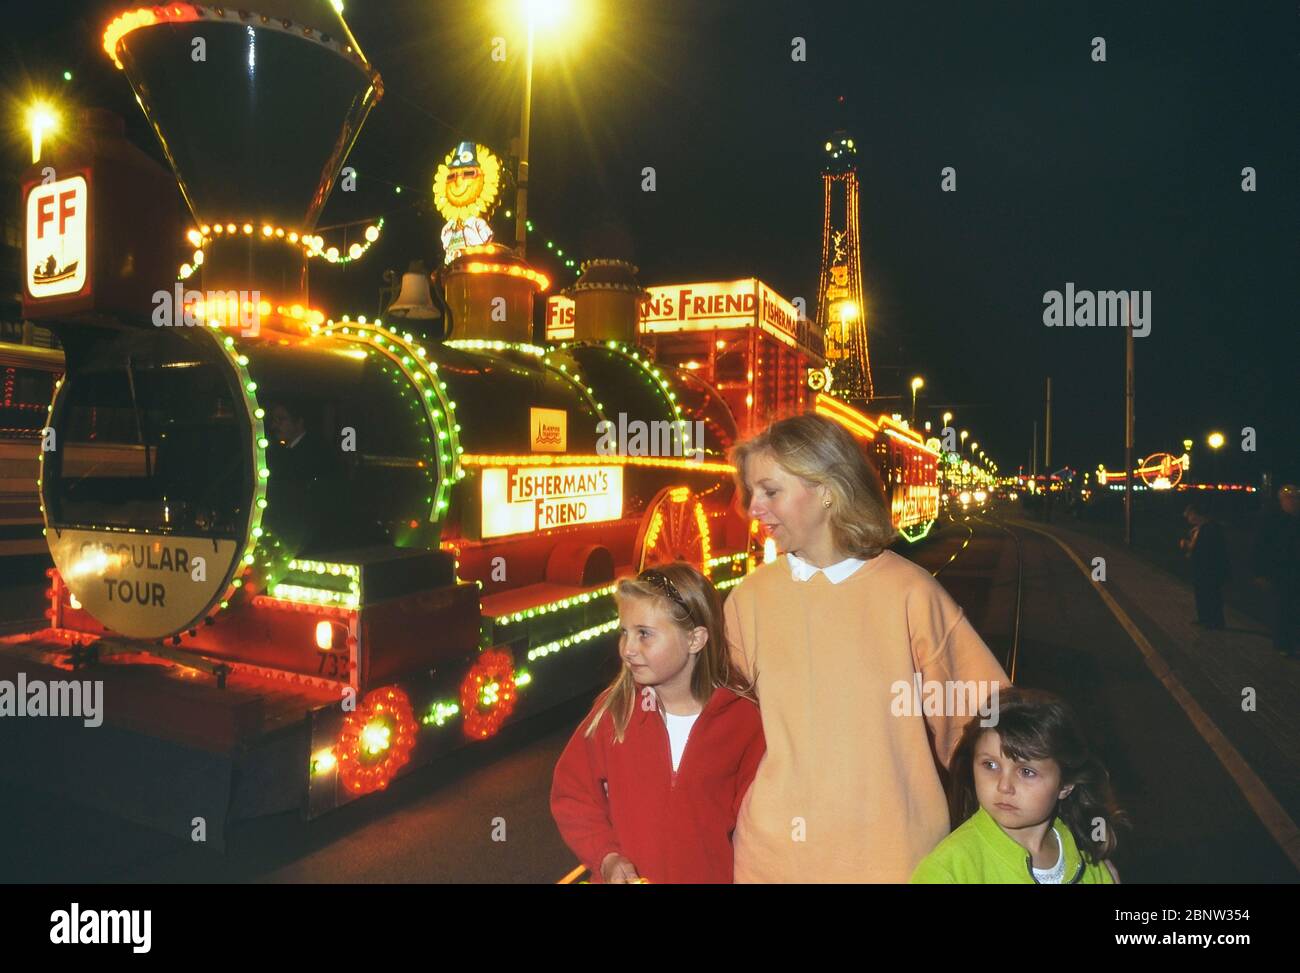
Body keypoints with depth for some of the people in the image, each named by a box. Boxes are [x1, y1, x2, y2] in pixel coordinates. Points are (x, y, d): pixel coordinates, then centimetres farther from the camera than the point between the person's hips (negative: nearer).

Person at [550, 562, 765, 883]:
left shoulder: (742, 718, -10)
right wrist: (606, 857, -11)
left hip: (712, 874, 0)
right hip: (624, 877, 1)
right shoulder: (614, 710, -8)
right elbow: (571, 794, -2)